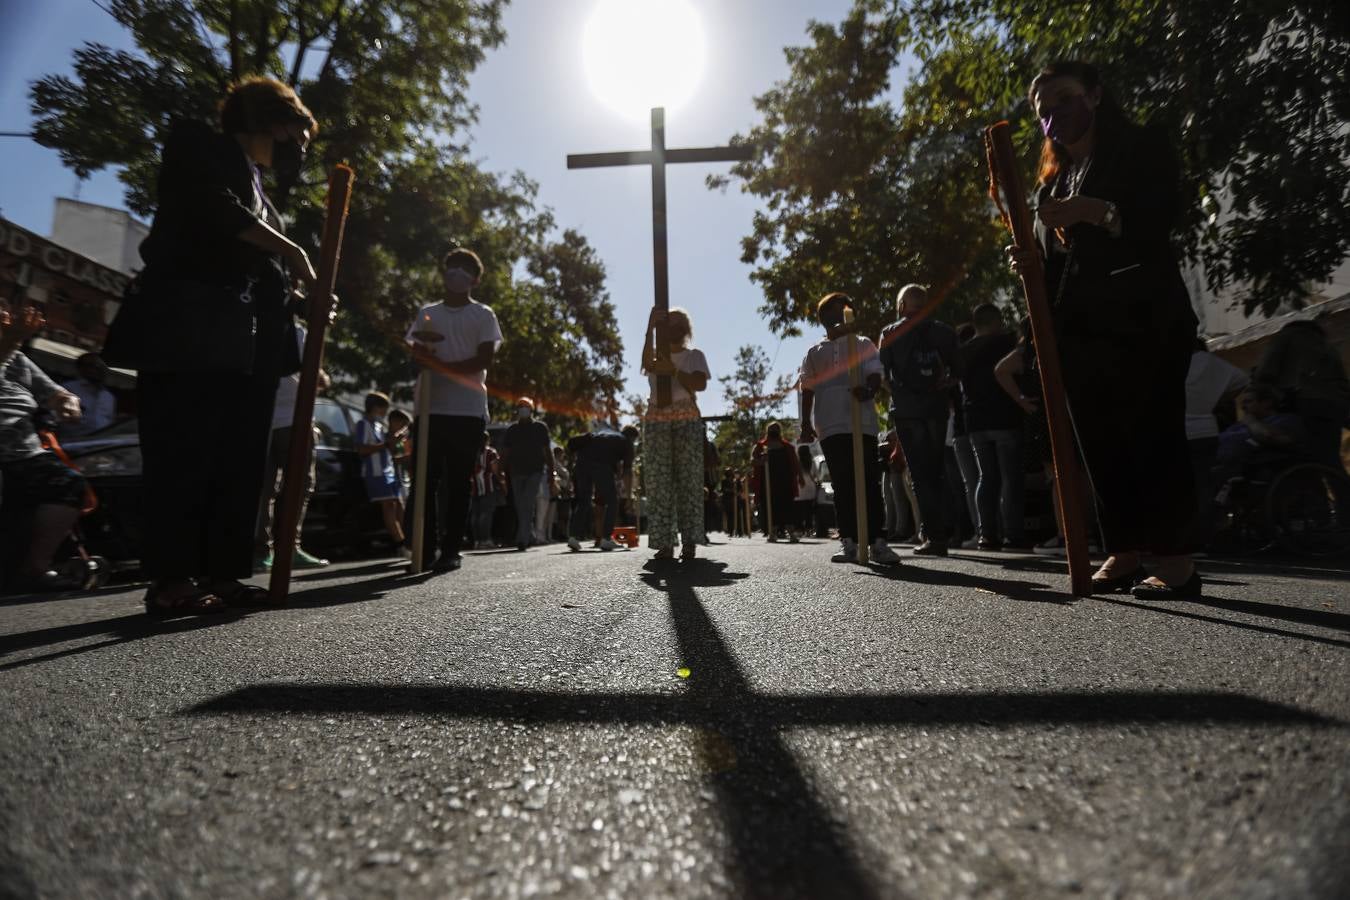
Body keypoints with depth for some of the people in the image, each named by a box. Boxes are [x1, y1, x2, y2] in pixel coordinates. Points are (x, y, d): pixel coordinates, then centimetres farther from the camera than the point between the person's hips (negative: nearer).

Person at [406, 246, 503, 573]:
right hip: (430, 408, 3)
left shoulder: (483, 315, 7)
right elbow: (416, 354, 15)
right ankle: (426, 547, 9)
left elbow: (484, 360, -5)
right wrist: (421, 350, -8)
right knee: (426, 481, 1)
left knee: (458, 484, 0)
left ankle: (451, 550, 4)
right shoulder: (427, 314, 17)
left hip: (468, 411, -3)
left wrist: (440, 365, -12)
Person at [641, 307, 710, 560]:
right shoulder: (656, 354, 18)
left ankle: (690, 542, -6)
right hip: (656, 421, 1)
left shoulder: (695, 355, 14)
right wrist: (650, 328, -11)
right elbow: (647, 364, -8)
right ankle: (664, 543, -6)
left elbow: (701, 384, -3)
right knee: (659, 482, -6)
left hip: (687, 419, -1)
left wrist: (674, 371, -15)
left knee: (688, 481, -7)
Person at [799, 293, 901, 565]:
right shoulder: (815, 353, 20)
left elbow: (875, 376, 1)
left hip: (862, 422, -1)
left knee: (869, 482, -5)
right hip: (830, 427, 1)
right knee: (842, 485, -1)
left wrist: (869, 390, -23)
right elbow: (808, 390, 16)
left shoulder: (864, 344, 15)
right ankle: (848, 541, 0)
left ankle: (877, 542, -4)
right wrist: (806, 423, 4)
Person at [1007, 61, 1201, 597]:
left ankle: (1175, 562, -8)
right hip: (1078, 328, 6)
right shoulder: (1053, 184, 25)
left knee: (1153, 436, -11)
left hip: (1144, 320, -6)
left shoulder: (1142, 150, 7)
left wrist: (1095, 212, -22)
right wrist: (1031, 262, 1)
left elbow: (1161, 220, -8)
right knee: (1100, 444, 0)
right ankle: (1123, 554, 4)